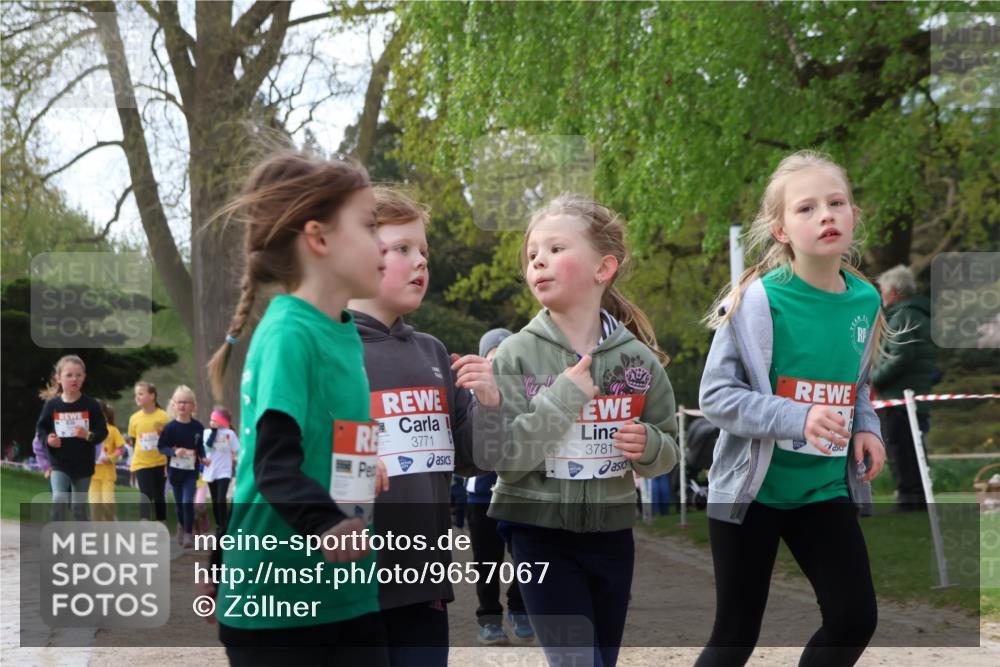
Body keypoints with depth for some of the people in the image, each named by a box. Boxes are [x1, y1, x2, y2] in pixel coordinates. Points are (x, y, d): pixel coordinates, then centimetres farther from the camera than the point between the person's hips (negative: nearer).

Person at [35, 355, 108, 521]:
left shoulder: (91, 405, -6)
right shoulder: (52, 405, -5)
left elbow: (103, 432, -2)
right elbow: (40, 428, 6)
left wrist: (88, 435, -21)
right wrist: (47, 439, -14)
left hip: (83, 465, 1)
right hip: (59, 464, -1)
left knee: (79, 507, 9)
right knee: (59, 499, -20)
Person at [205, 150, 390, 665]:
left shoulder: (345, 334, 10)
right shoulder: (289, 334, -15)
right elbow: (275, 462, -27)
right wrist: (328, 526, -40)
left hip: (350, 597, 8)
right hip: (275, 602, -8)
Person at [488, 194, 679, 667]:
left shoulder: (638, 358, 0)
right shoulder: (516, 356, -7)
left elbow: (668, 450, 9)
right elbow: (502, 458, -14)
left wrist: (648, 447, -14)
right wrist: (561, 399, -21)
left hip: (612, 531, 3)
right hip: (541, 532, -3)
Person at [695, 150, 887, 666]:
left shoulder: (865, 300, 0)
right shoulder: (757, 299, -17)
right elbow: (715, 395, -17)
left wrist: (866, 428, -3)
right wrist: (797, 419, -28)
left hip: (826, 490, 5)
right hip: (751, 488, -5)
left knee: (855, 619, 3)